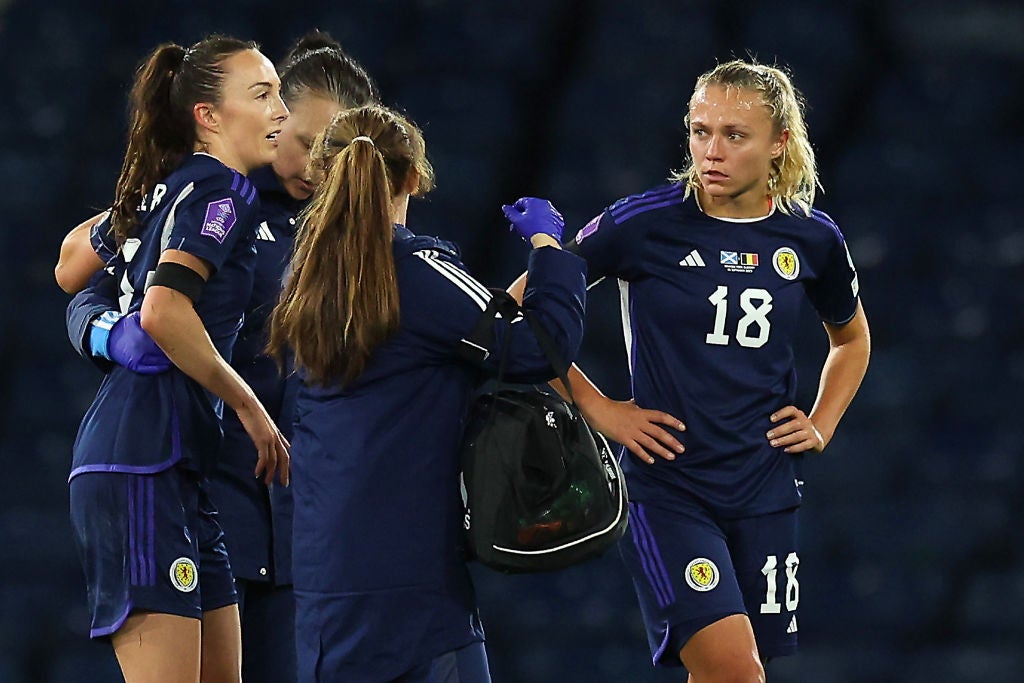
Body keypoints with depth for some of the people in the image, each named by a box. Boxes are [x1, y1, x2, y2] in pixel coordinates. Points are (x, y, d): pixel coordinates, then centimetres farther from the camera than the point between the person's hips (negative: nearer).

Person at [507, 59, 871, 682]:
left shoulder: (813, 239, 3)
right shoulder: (645, 223, -9)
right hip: (666, 488, -4)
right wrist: (598, 408, -5)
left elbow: (852, 338, 24)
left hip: (765, 494, 4)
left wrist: (822, 426, 10)